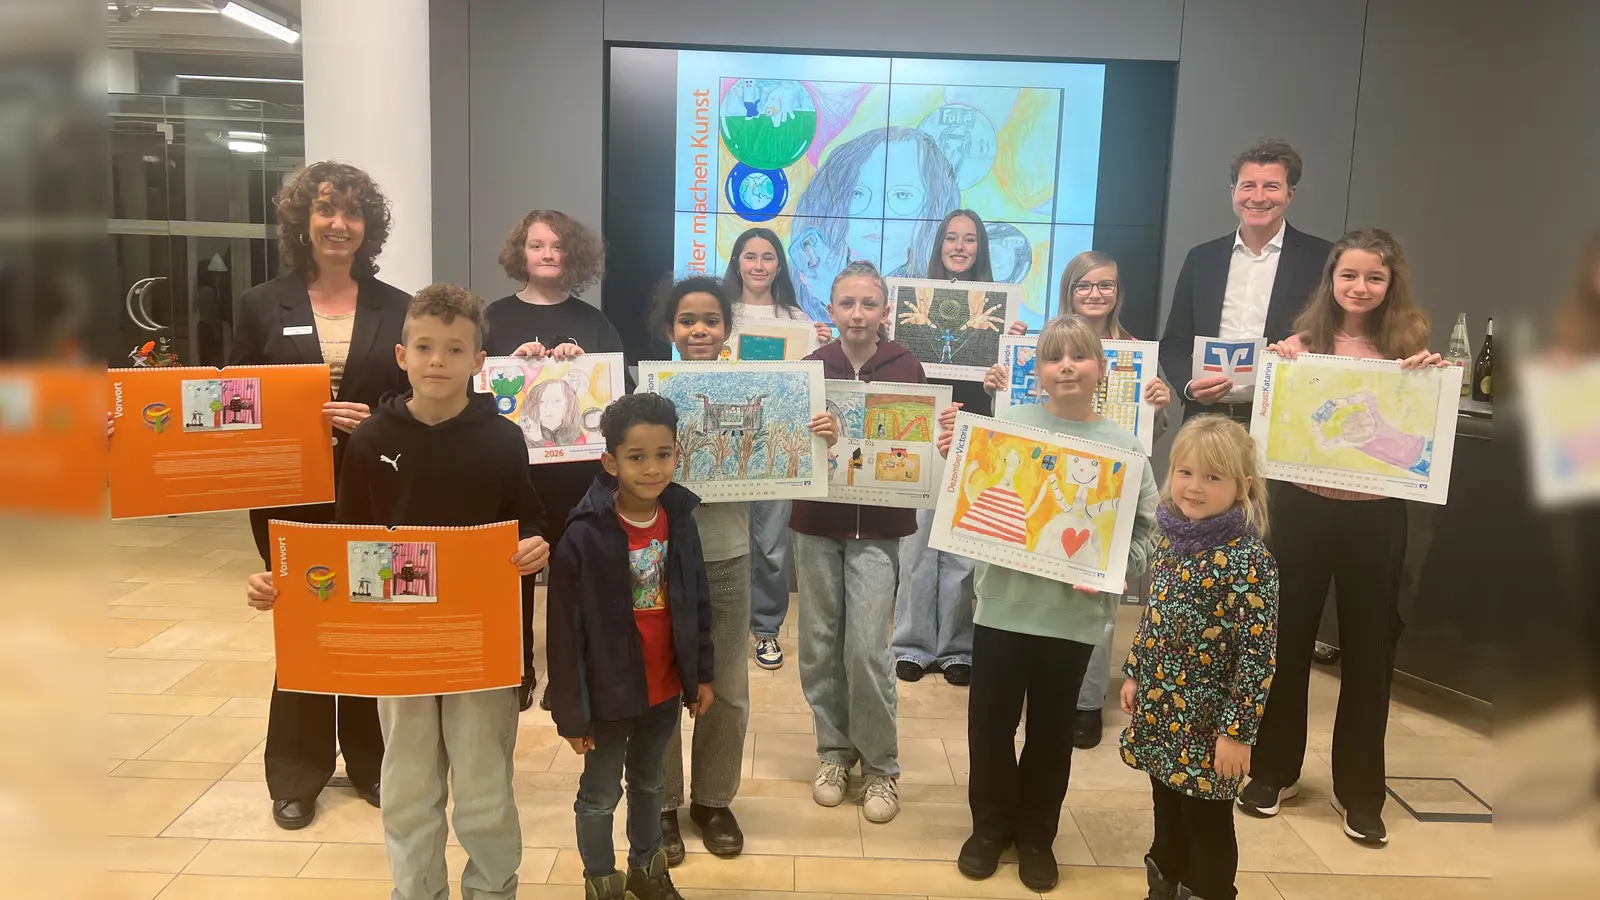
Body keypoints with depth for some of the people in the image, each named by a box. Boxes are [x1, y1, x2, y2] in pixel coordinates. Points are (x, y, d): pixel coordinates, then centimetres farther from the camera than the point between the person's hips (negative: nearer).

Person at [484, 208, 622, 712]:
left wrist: (582, 360, -15)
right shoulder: (497, 316, 6)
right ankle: (516, 675, 19)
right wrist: (514, 361, -16)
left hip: (578, 468, 1)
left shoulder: (592, 322, 9)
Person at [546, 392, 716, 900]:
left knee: (649, 783, 24)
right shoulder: (583, 534, -22)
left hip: (666, 687, 5)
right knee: (601, 795, 14)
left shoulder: (681, 520, -6)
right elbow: (564, 631, -16)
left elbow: (696, 605, 6)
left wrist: (702, 675, 8)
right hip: (609, 691, -4)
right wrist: (570, 709, -13)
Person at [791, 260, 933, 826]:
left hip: (877, 524, -2)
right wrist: (809, 437, -23)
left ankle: (881, 766, 14)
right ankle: (835, 751, 28)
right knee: (819, 644, 9)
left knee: (866, 648, -5)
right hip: (816, 521, 2)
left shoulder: (906, 368, -3)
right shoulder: (810, 367, -1)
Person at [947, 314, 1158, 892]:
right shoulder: (1008, 424, -3)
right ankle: (990, 825, 33)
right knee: (990, 723, 10)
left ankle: (1036, 834, 34)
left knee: (1052, 730, 14)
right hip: (1004, 604, 0)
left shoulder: (1123, 445, -1)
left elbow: (1147, 530, 0)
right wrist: (953, 460, -14)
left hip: (1074, 615, 0)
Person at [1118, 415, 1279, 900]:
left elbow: (1259, 655, -19)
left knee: (1207, 825, 10)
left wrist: (1238, 732, -18)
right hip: (1159, 710, 6)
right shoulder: (1168, 539, 1)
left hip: (1209, 719, -6)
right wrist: (1134, 674, 16)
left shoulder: (1249, 560, -20)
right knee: (1167, 811, 22)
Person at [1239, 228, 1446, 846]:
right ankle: (1274, 769, 28)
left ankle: (1360, 789, 26)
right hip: (1302, 506, 0)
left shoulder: (1408, 345, 0)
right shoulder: (1303, 341, -1)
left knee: (1369, 646, 10)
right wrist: (1279, 370, -13)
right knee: (1287, 636, 10)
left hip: (1375, 515, 0)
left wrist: (1431, 382, -14)